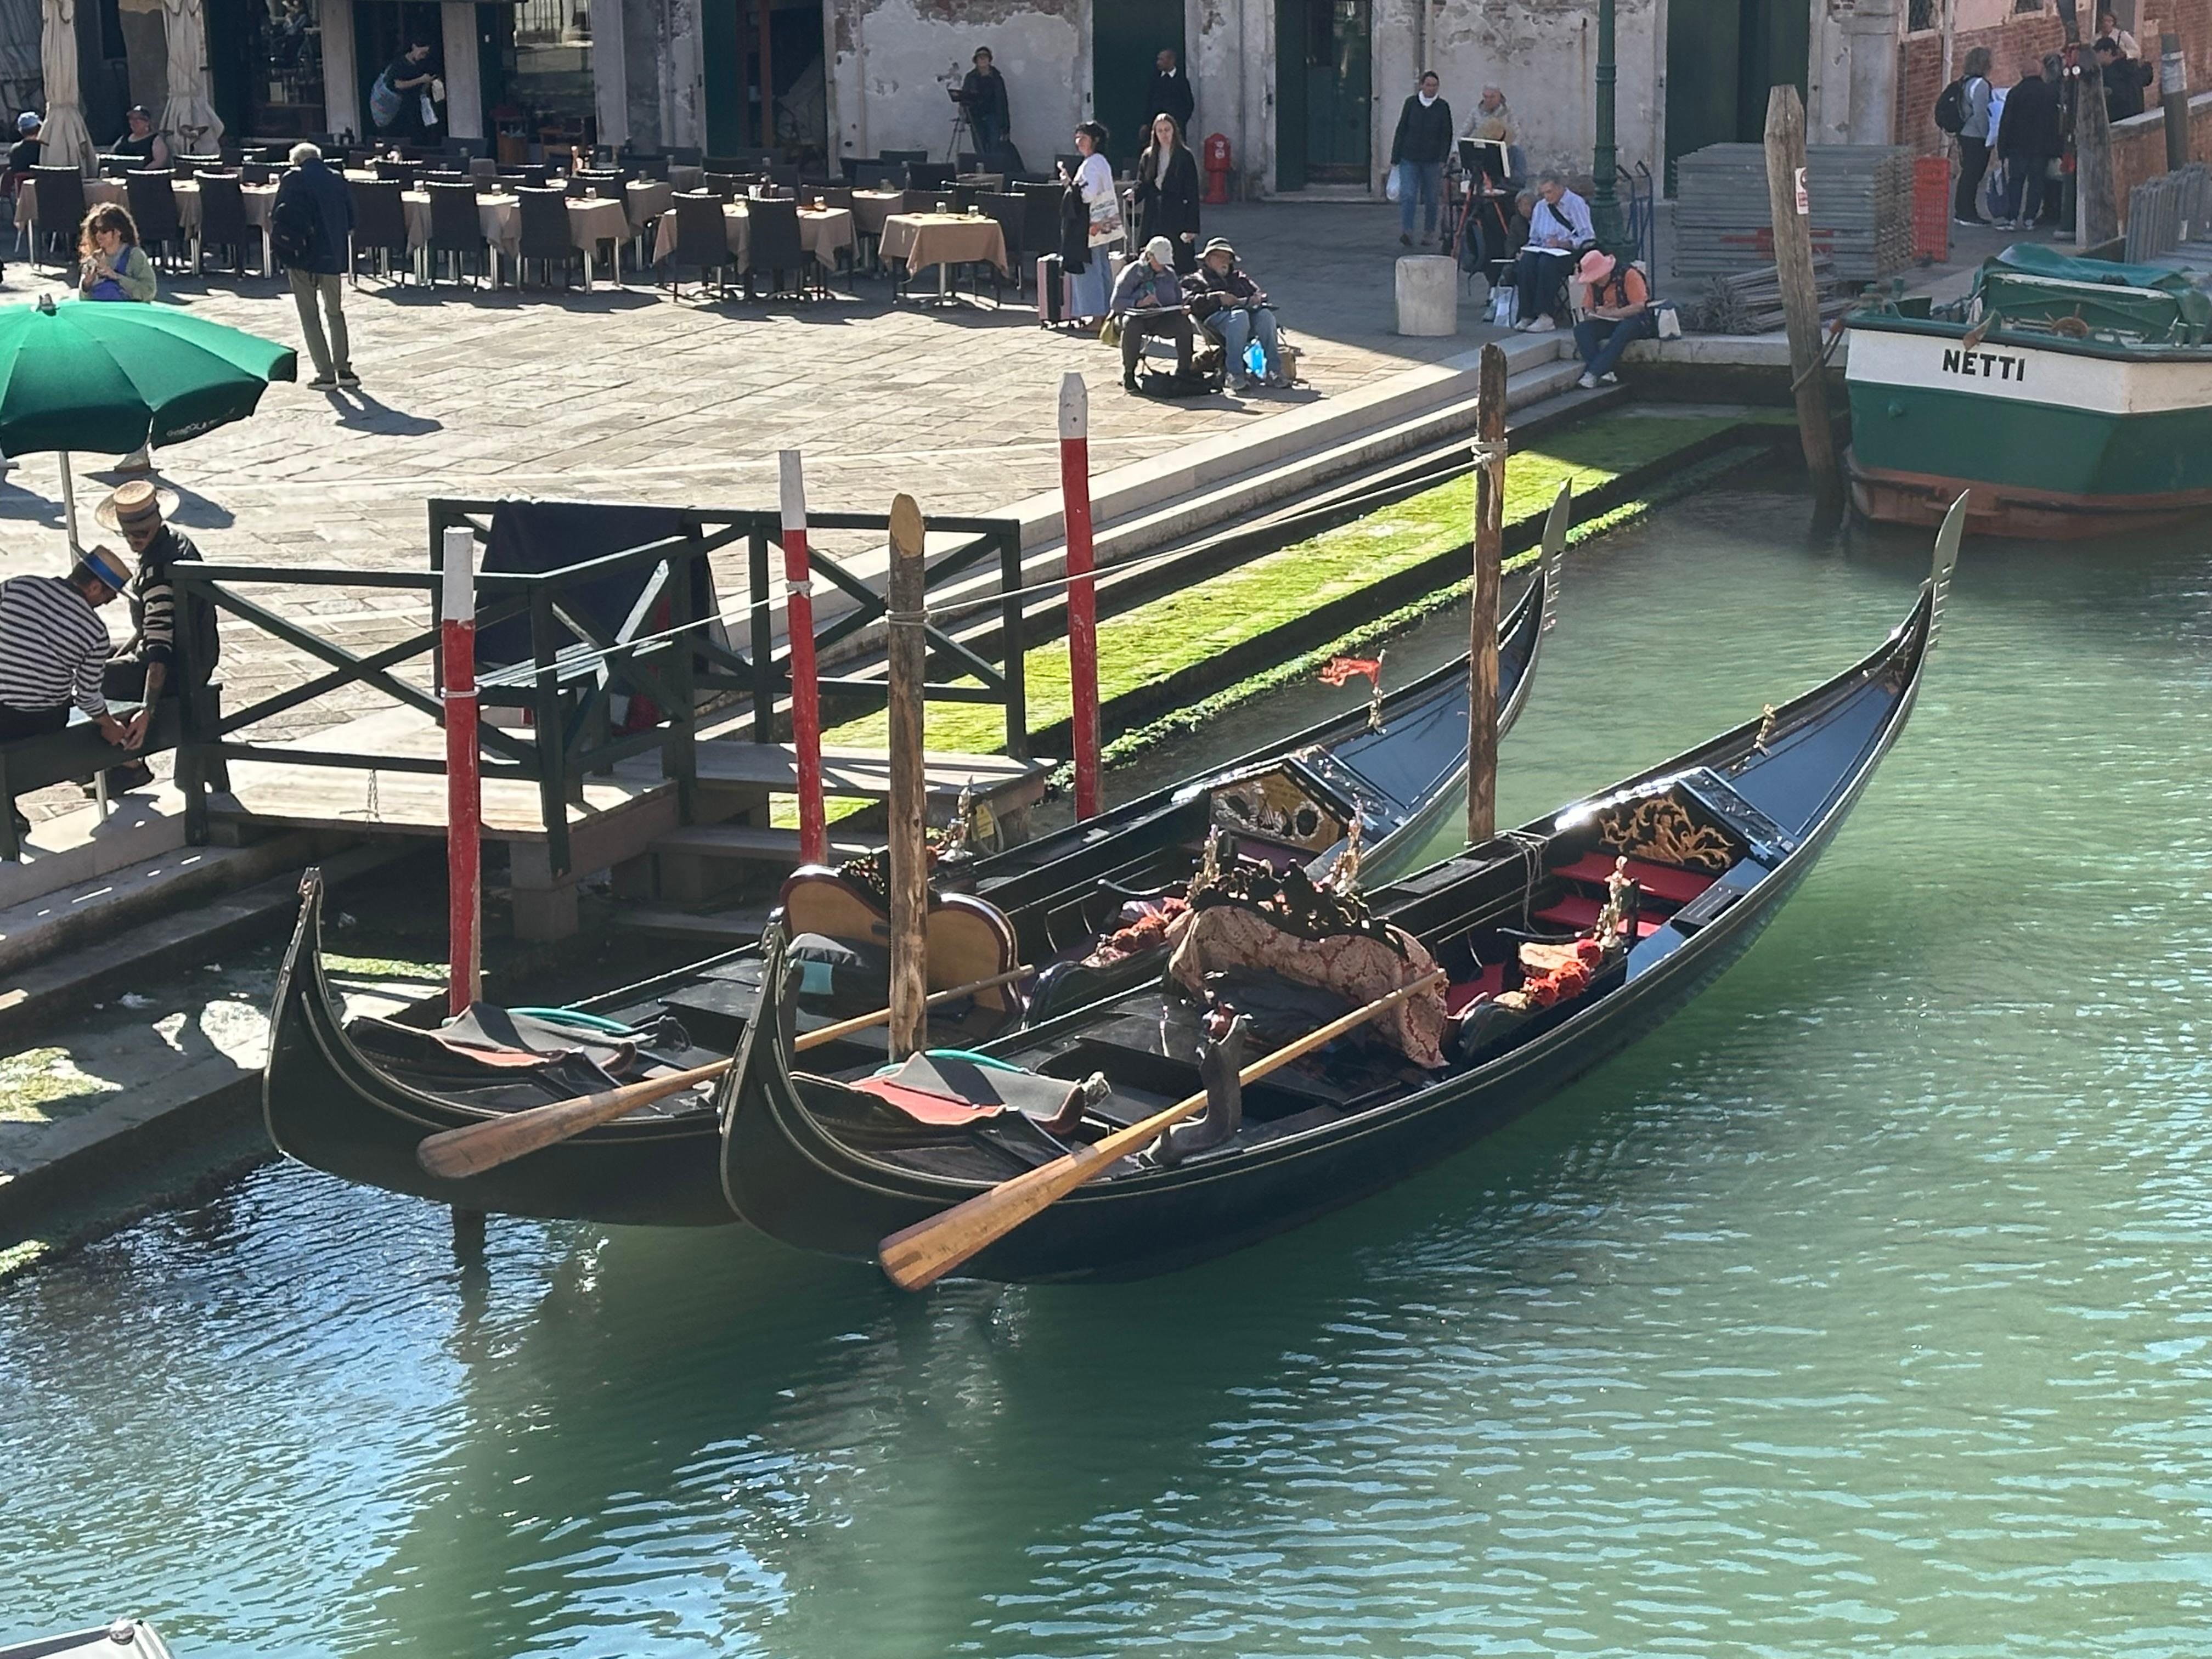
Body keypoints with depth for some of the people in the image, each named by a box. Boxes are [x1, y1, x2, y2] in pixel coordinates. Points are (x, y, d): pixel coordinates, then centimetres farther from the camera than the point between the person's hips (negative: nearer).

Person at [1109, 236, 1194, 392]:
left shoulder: (1169, 274, 14)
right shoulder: (1132, 272, -2)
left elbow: (1179, 300, 18)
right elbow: (1116, 303, -8)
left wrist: (1183, 308, -7)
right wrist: (1140, 303, -23)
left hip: (1161, 318, 3)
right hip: (1136, 316, -3)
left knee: (1184, 323, -28)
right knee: (1132, 325, -40)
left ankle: (1184, 371, -16)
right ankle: (1128, 375, -26)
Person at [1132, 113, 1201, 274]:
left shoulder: (1185, 157, -1)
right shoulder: (1148, 157, 12)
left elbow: (1192, 194, -3)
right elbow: (1142, 186, 13)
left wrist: (1192, 226, -10)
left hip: (1177, 218, -4)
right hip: (1153, 220, 4)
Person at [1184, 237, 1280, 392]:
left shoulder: (1239, 278, 38)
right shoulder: (1195, 280, 24)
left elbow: (1257, 293, 27)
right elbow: (1191, 302, 3)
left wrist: (1258, 298, 2)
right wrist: (1218, 298, -10)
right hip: (1216, 316, -4)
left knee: (1265, 314, -31)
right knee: (1239, 316, -39)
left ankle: (1273, 369, -34)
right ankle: (1235, 373, -42)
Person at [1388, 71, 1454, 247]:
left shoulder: (1442, 107, 3)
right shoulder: (1411, 103, 4)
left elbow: (1447, 136, 3)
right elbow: (1401, 131, 6)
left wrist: (1443, 160, -7)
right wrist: (1395, 158, 2)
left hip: (1432, 160, 0)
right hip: (1409, 158, 0)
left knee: (1432, 198, 6)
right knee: (1407, 195, -13)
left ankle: (1429, 233, 20)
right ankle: (1406, 232, -19)